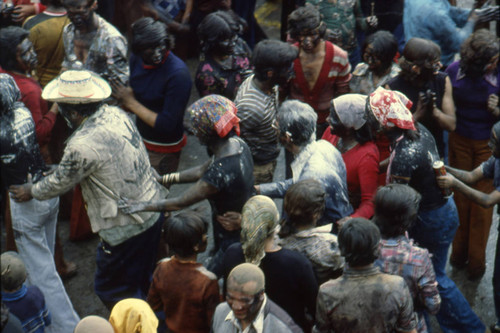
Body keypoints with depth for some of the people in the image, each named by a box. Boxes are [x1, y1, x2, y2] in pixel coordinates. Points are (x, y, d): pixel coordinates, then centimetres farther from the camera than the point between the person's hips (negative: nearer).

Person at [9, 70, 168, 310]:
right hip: (154, 208, 8)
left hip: (126, 227, -8)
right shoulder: (115, 114, -3)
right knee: (144, 280, 26)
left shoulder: (83, 146, -28)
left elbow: (60, 183, -9)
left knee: (111, 289, 13)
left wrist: (31, 192, 11)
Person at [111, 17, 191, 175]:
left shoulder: (178, 74, -29)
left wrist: (132, 103, -21)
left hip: (163, 150, -7)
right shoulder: (137, 59, -7)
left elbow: (167, 125, -27)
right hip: (140, 138, 7)